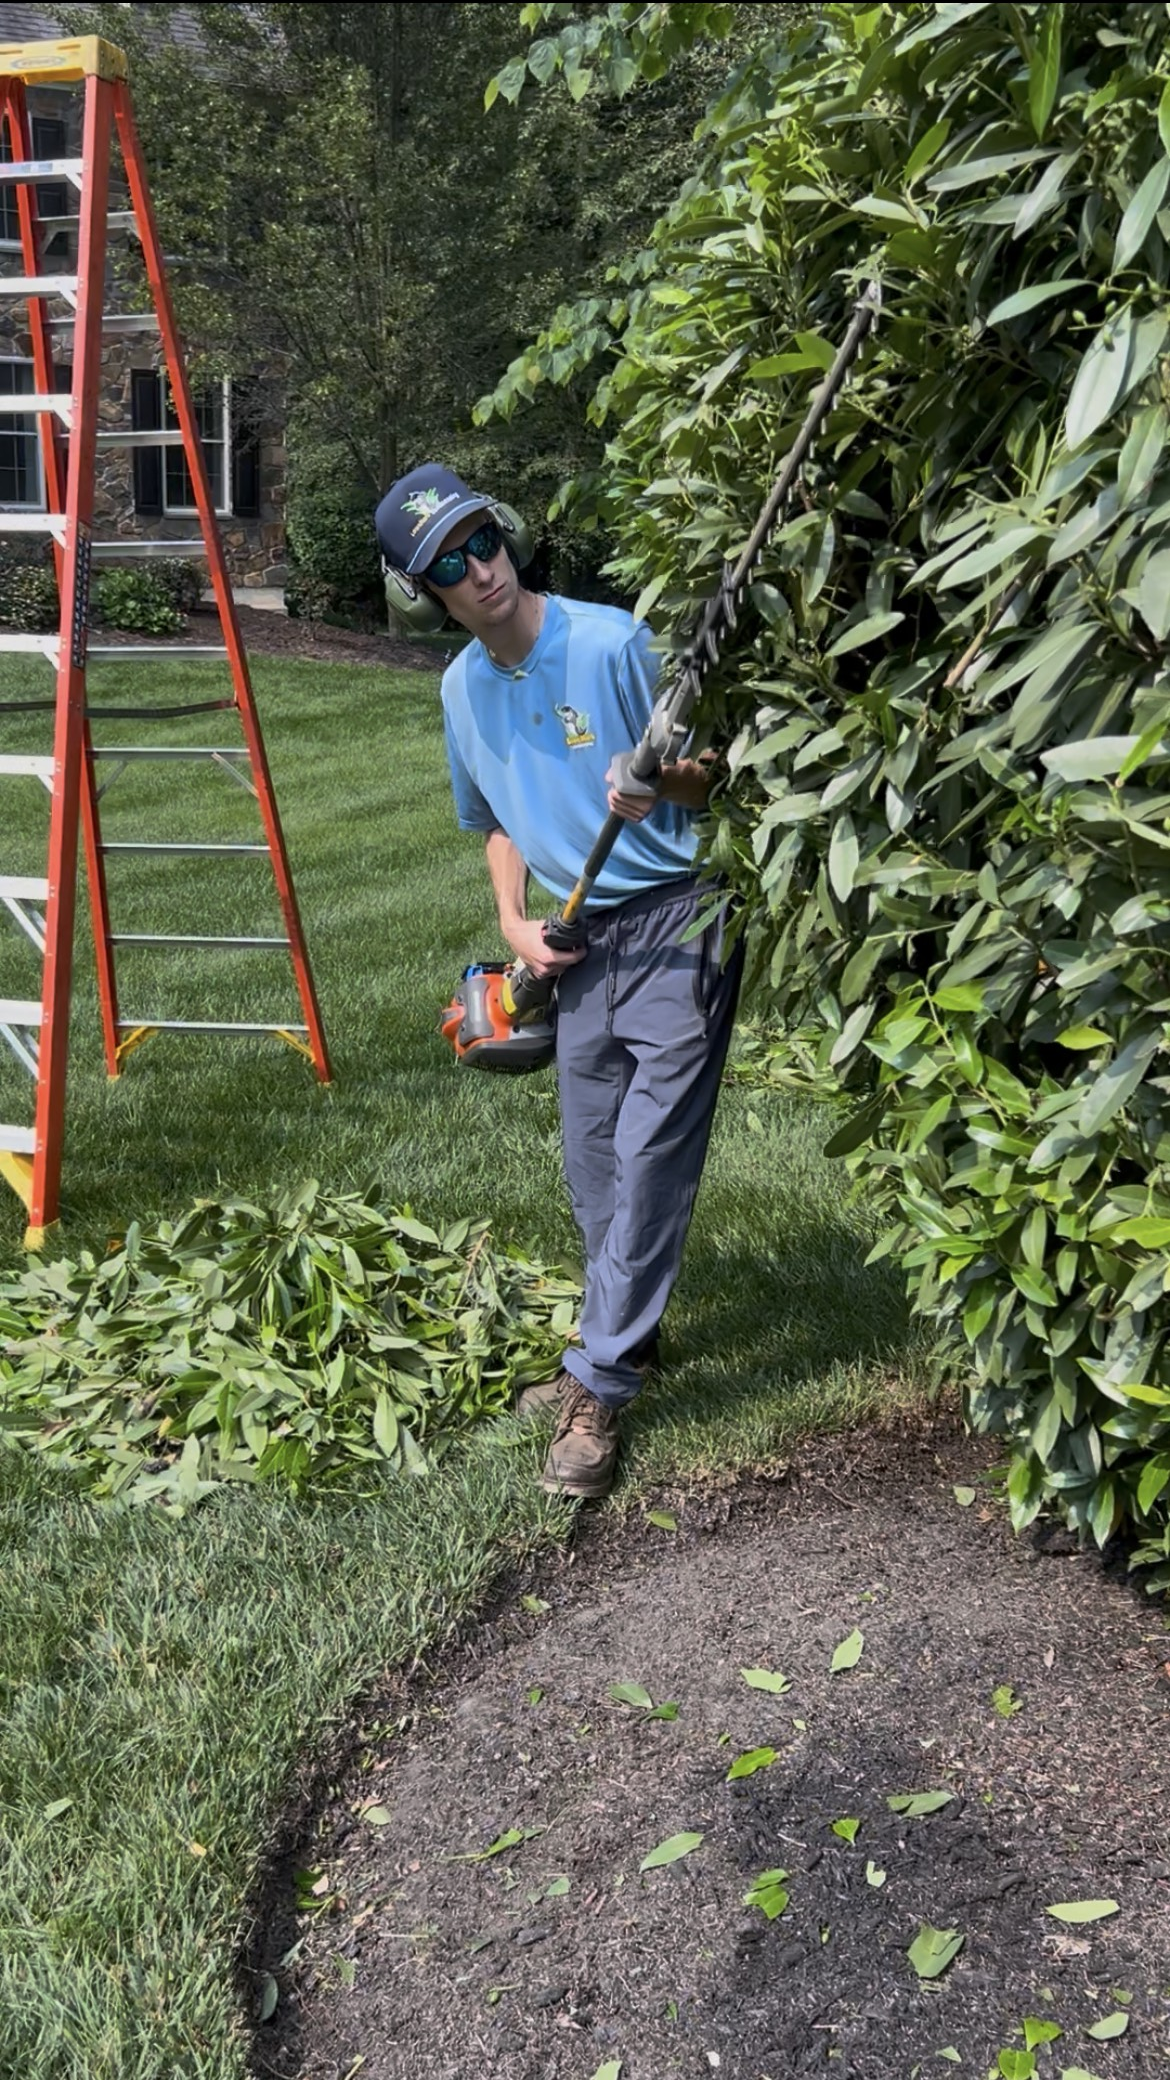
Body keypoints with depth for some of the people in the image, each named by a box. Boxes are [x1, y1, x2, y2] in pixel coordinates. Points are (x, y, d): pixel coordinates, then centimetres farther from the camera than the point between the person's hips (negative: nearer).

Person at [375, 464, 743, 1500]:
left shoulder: (611, 641, -16)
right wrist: (514, 922, 2)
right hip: (585, 937, 7)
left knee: (648, 1157, -8)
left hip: (677, 917, -6)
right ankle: (624, 1342, 33)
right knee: (594, 1161, 14)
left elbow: (704, 775, -9)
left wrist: (662, 782, -32)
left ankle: (597, 1390, 0)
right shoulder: (463, 689, 4)